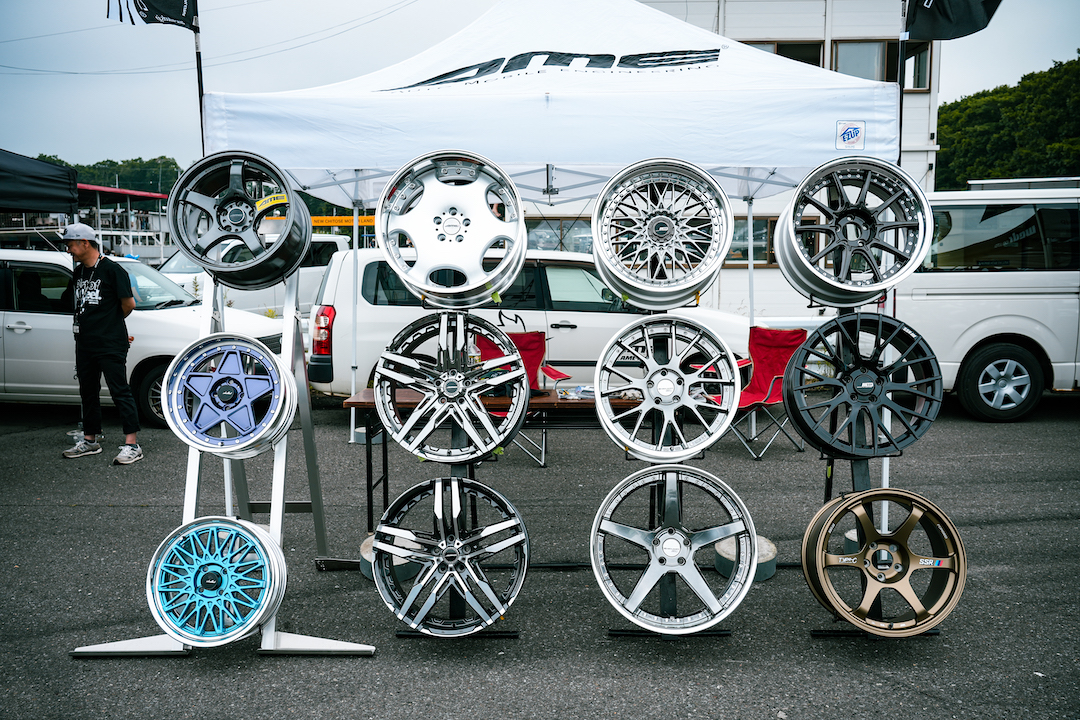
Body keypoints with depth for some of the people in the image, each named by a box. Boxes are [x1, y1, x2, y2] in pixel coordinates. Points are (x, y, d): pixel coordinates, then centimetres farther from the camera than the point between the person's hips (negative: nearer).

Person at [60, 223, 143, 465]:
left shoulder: (112, 270, -11)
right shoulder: (79, 271, 13)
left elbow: (128, 304, -10)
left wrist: (112, 322, 4)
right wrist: (90, 322, 12)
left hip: (110, 345, -8)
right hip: (84, 343, 9)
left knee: (120, 392, -7)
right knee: (88, 392, 16)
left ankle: (132, 444, -6)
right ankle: (90, 440, 27)